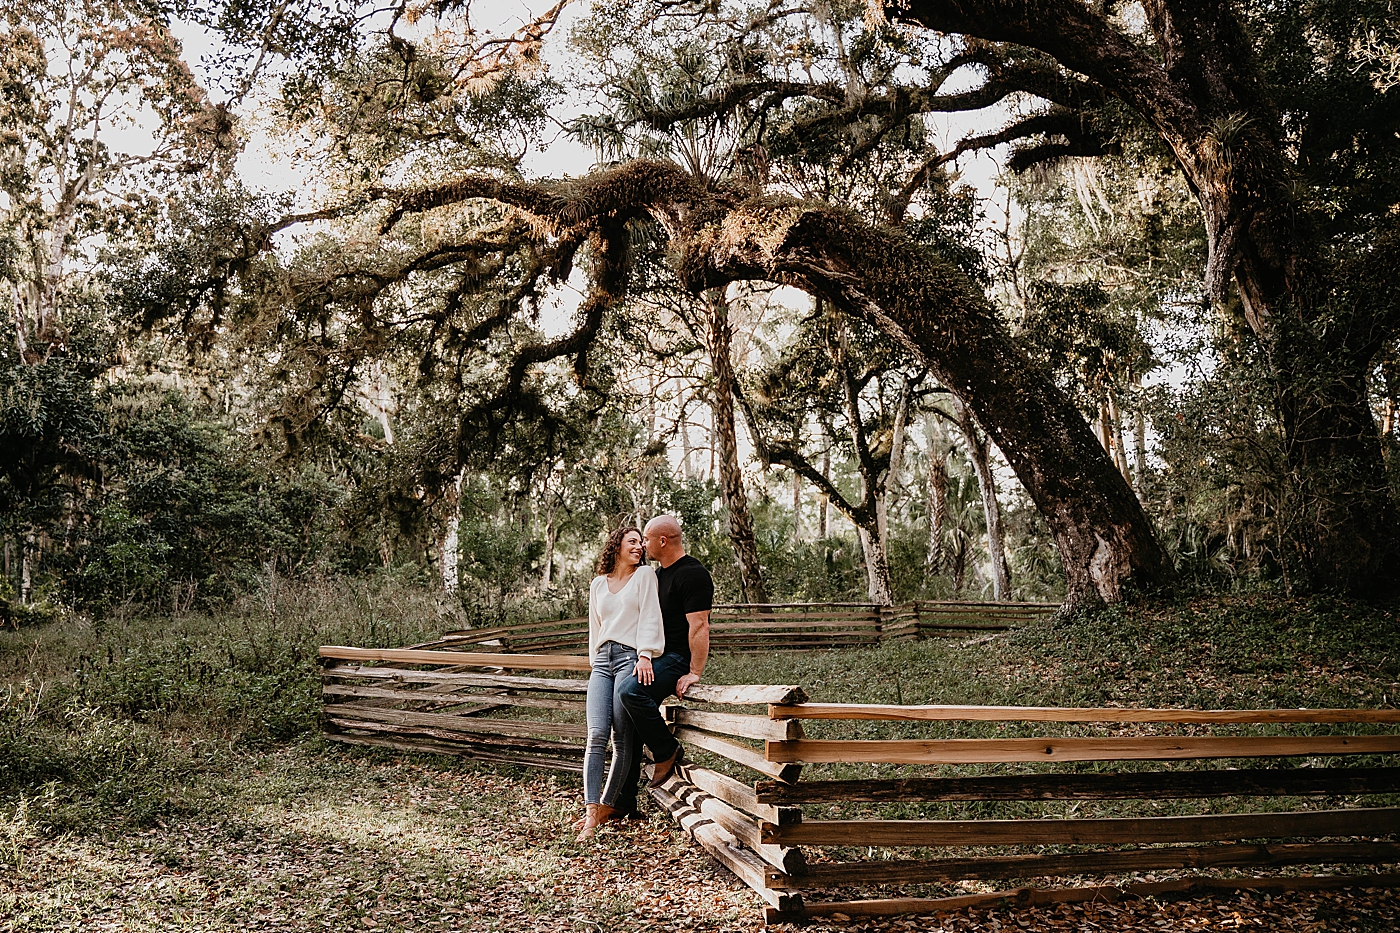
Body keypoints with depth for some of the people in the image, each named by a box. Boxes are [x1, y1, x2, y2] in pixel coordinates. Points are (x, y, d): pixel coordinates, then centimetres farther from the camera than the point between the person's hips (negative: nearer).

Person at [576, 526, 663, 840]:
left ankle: (607, 807, 5)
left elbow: (649, 617, -2)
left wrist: (645, 655, -13)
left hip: (632, 658, -3)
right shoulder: (598, 584, 20)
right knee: (596, 735, -11)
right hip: (602, 661, 3)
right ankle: (591, 812, -14)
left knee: (623, 740, -5)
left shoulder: (645, 575, 9)